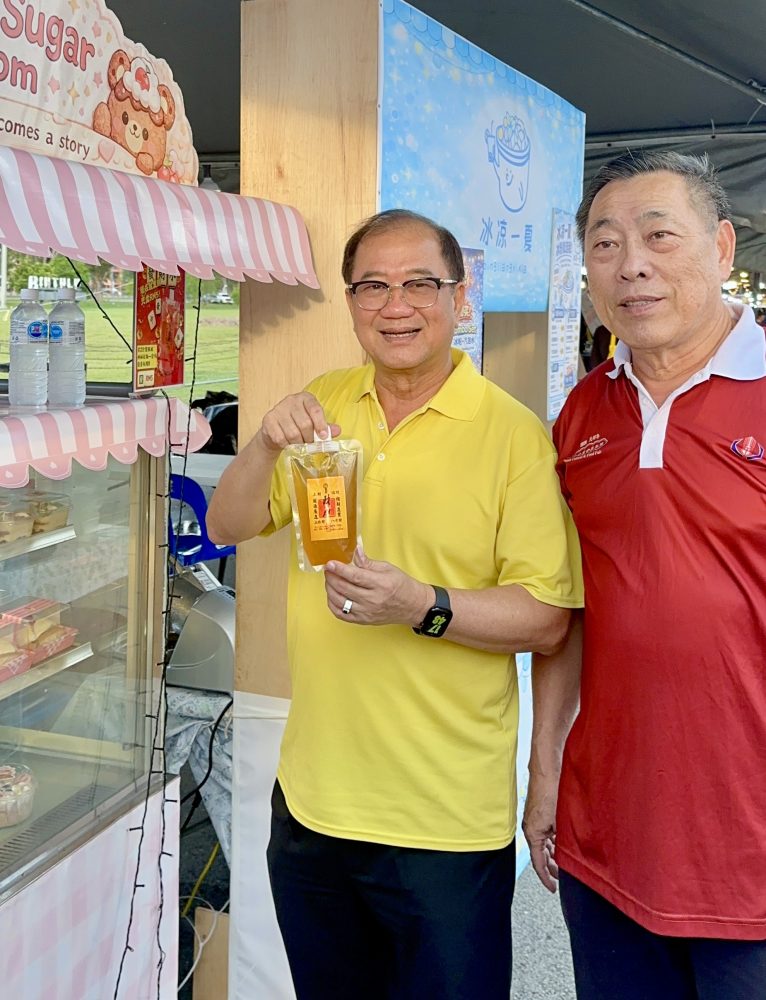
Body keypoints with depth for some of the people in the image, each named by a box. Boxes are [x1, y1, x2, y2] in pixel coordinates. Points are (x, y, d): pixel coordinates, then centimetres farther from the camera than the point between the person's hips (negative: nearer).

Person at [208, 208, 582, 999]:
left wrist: (424, 606, -29)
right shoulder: (320, 407, 3)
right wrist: (266, 445, -16)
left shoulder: (511, 431, -12)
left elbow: (546, 619, -13)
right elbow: (227, 528, 3)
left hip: (448, 821, -4)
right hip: (310, 798, 5)